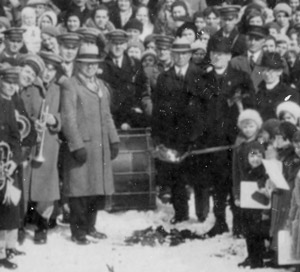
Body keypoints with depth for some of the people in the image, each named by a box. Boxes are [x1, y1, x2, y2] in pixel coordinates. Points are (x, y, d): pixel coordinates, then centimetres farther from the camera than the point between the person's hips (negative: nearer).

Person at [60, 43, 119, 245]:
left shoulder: (102, 86, 17)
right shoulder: (70, 86, -6)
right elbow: (68, 118, -11)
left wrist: (114, 140, 11)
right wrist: (76, 145, -16)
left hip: (101, 145, 7)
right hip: (81, 145, -7)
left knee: (97, 188, 10)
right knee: (80, 190, -2)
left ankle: (89, 227, 22)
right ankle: (78, 232, 6)